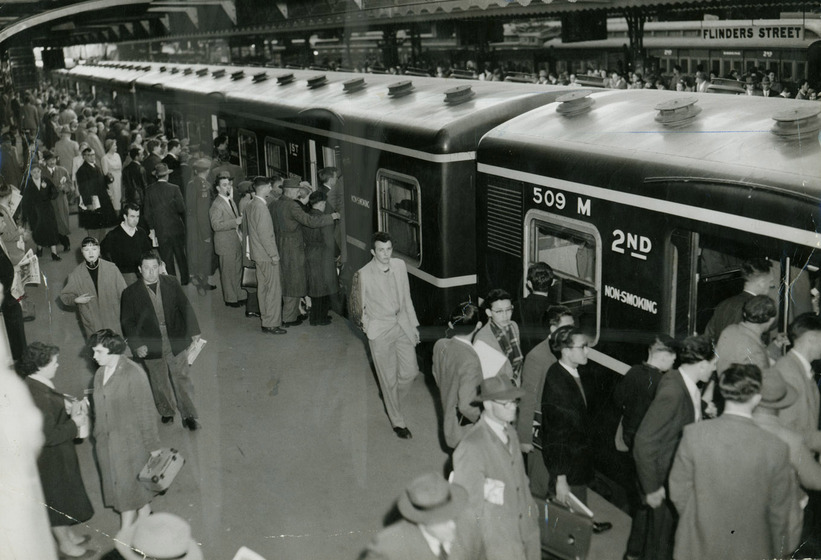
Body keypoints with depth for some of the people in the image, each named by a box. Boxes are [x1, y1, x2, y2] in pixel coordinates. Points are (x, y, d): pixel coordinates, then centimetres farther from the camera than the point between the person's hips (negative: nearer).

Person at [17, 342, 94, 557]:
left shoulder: (42, 385, -1)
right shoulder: (37, 396, -32)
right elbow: (49, 435, -31)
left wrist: (74, 416, 3)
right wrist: (74, 424, -19)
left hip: (58, 453, 9)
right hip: (50, 459, -9)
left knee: (64, 495, 25)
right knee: (56, 500, 11)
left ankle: (67, 533, 43)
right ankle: (64, 543, 29)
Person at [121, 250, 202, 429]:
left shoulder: (171, 283, -2)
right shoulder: (131, 293, -7)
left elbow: (185, 307, 6)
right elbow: (127, 322, -3)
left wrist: (193, 331, 3)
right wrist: (137, 344, -12)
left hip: (176, 342, 1)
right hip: (152, 346, 0)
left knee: (182, 378, 4)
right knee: (160, 383, 14)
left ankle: (189, 415, 14)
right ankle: (166, 412, 34)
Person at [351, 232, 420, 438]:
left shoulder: (400, 265, -3)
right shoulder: (363, 275, -18)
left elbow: (406, 297, 7)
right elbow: (357, 308, -7)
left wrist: (413, 324, 10)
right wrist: (367, 325, -6)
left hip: (402, 325, 5)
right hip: (380, 332, -4)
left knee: (410, 372, 9)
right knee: (389, 378, 6)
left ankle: (391, 398, 40)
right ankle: (398, 423, 22)